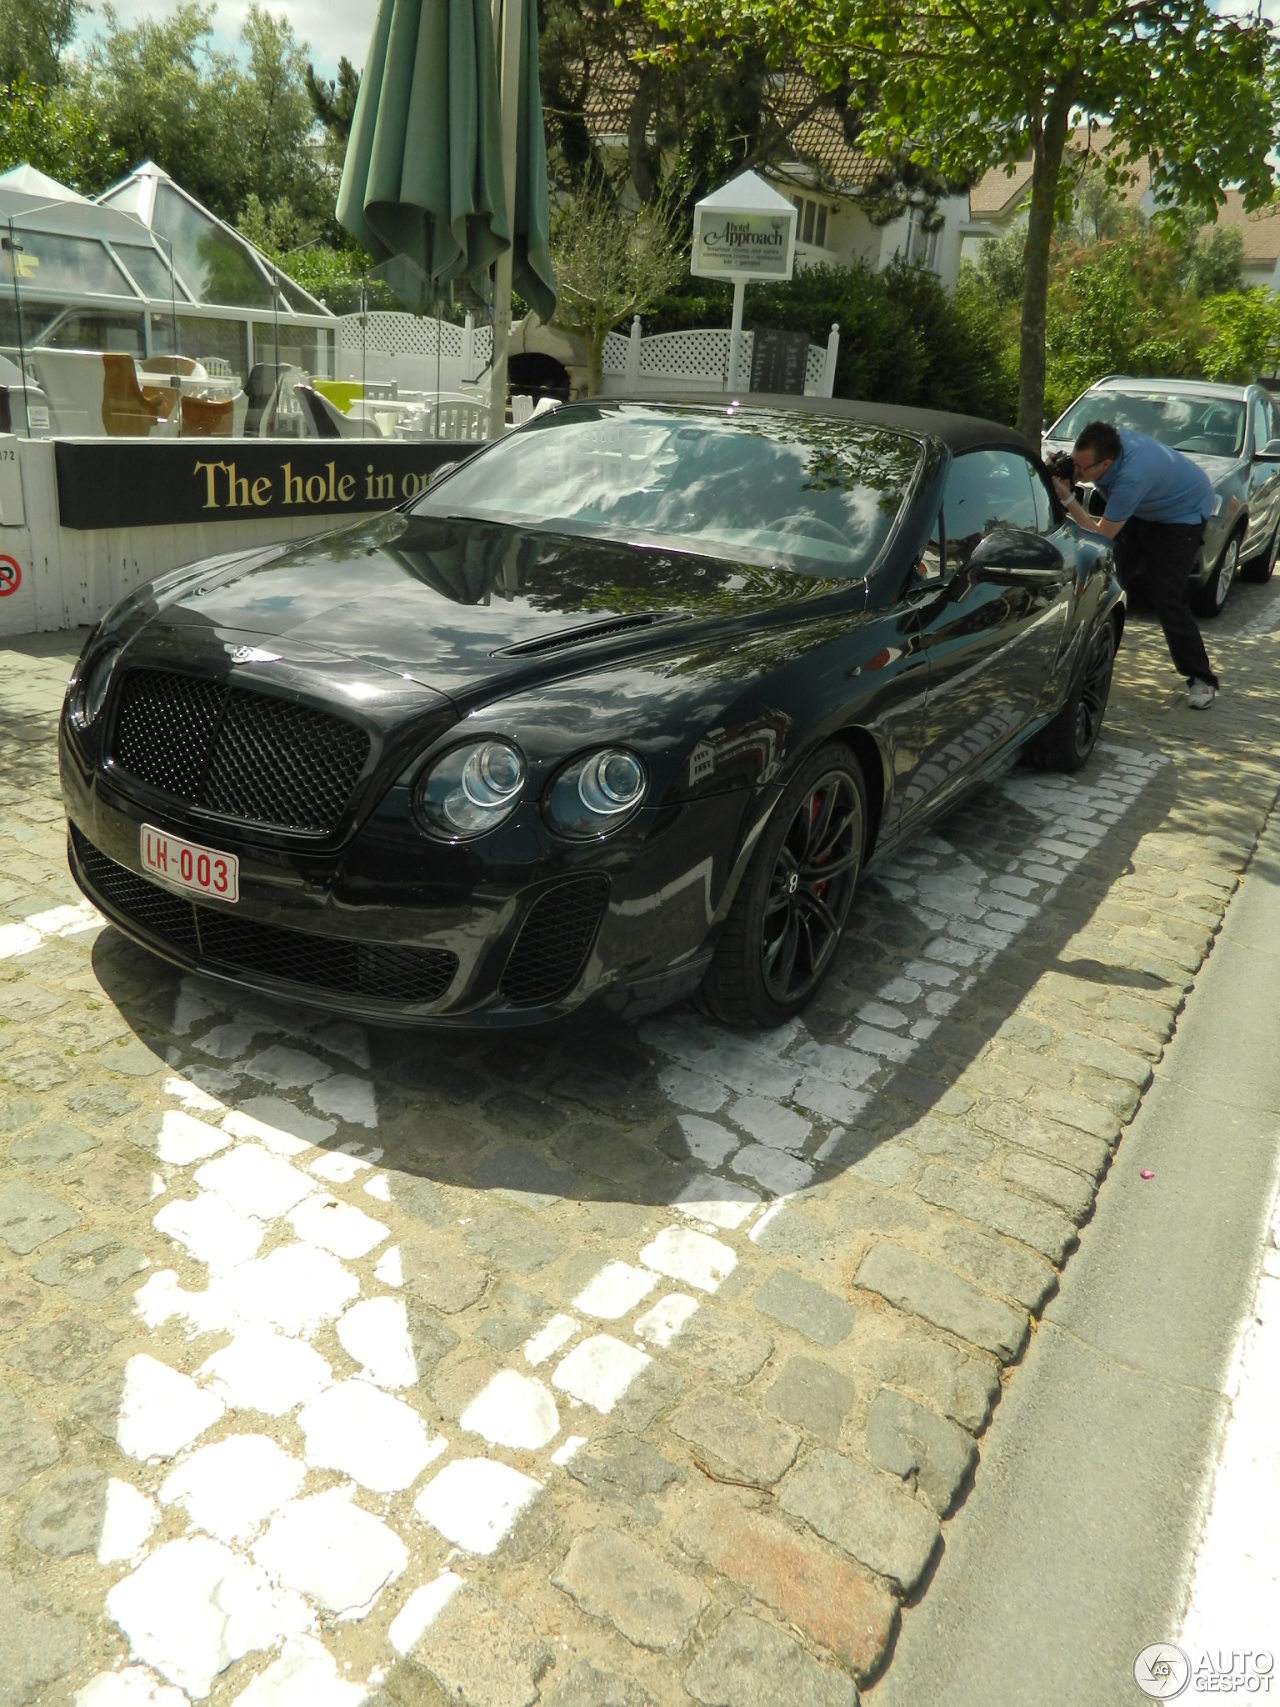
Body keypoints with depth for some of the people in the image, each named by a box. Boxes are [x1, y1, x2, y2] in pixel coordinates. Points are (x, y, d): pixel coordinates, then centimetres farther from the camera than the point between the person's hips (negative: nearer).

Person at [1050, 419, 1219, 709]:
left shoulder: (1131, 476, -43)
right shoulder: (1105, 443, -22)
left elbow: (1102, 534, -33)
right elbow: (1077, 469, 2)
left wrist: (1067, 498, -38)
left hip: (1184, 513, -8)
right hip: (1142, 510, 8)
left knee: (1167, 600, -13)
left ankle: (1201, 678, 1)